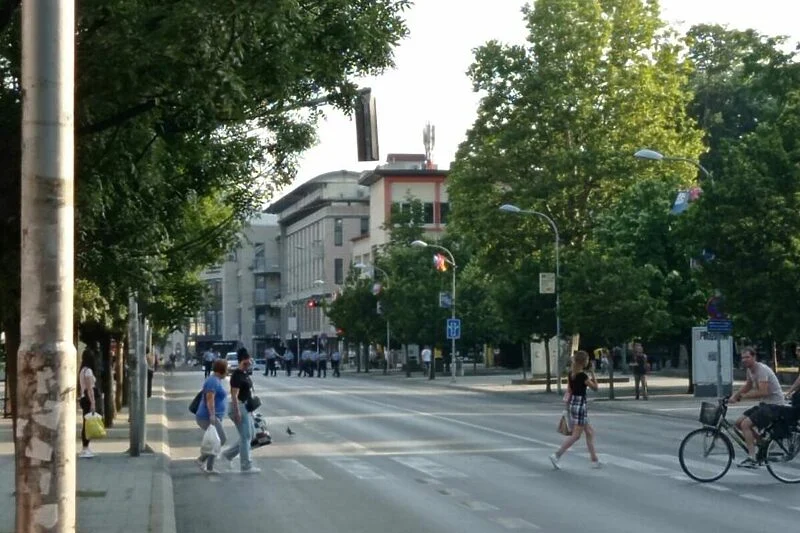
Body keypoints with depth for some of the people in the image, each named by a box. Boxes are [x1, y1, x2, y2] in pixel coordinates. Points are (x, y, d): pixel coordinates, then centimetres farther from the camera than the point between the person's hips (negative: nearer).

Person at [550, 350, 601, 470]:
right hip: (580, 404, -9)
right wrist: (593, 374, 0)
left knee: (590, 432, 16)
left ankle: (594, 460, 18)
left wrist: (568, 405, 18)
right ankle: (556, 456, -10)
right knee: (576, 435, -4)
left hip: (572, 403, 9)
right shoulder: (583, 375, -17)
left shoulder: (571, 374, 6)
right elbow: (595, 387, -5)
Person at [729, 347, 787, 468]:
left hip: (774, 405, -10)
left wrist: (743, 396, -22)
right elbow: (748, 386, 28)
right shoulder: (750, 369, 9)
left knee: (745, 424, -20)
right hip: (765, 404, 10)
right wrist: (734, 396, 17)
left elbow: (763, 392, -30)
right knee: (739, 422, 7)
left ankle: (752, 459, -22)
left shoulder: (761, 370, -20)